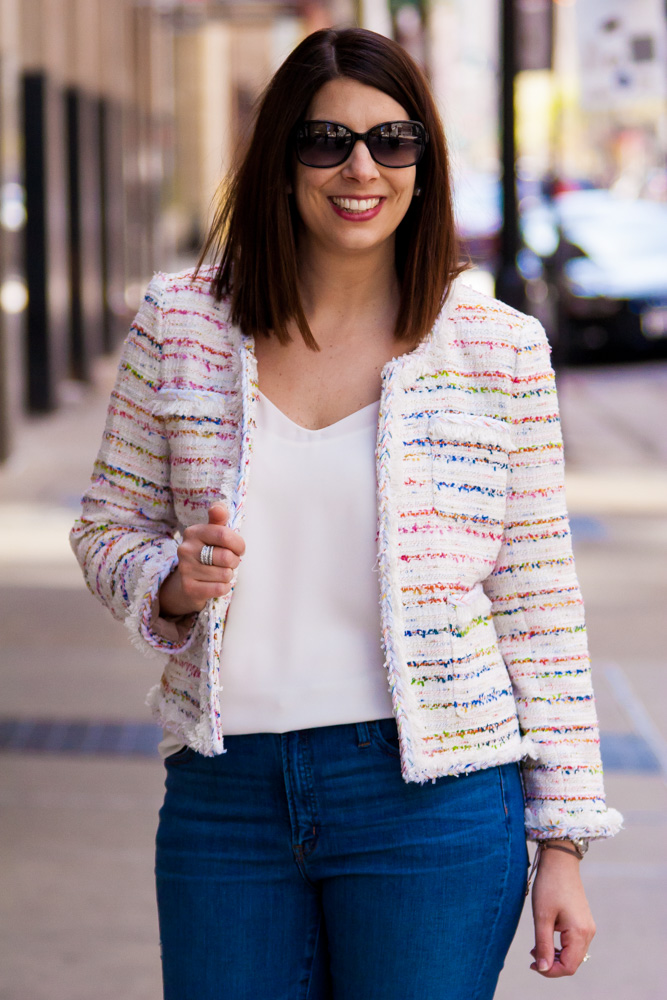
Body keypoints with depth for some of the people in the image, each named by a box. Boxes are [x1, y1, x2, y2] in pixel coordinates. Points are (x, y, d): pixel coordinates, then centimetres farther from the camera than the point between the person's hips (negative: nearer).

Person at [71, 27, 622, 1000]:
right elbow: (109, 525, 13)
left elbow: (539, 607, 2)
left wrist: (564, 844, 1)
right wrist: (171, 584, -11)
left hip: (430, 803, -2)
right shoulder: (180, 322, 3)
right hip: (224, 798, 2)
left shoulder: (497, 349, 0)